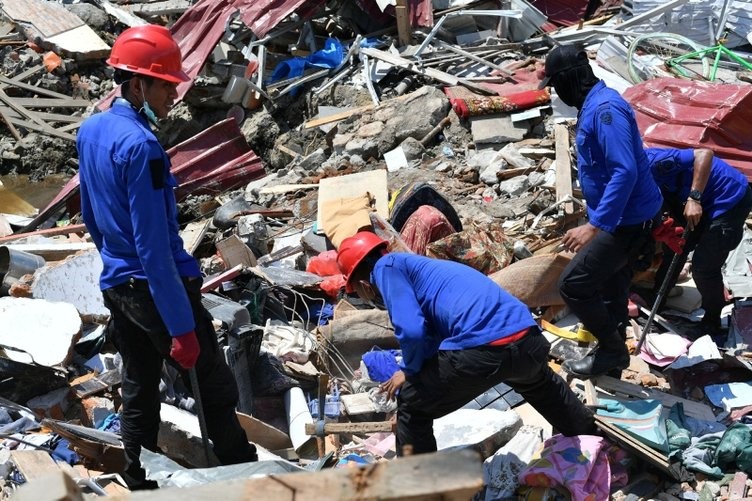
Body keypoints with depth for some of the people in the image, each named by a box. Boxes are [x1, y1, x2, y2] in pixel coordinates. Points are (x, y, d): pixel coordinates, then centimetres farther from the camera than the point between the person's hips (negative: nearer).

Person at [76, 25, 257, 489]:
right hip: (156, 287, -9)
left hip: (115, 286, 9)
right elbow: (153, 245, -24)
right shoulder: (141, 145, -22)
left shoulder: (90, 131, 6)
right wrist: (181, 327, -22)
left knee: (139, 391, 17)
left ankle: (139, 483, 26)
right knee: (217, 390, 4)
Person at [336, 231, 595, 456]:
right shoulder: (415, 265, 31)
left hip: (481, 349, -9)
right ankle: (590, 436, 64)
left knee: (411, 406, 13)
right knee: (539, 382, 43)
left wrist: (409, 370, 10)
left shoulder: (386, 267, 6)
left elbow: (412, 331, -9)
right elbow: (433, 332, 41)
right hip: (530, 341, 9)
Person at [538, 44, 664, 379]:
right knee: (610, 287, 20)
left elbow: (625, 172, -31)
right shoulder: (594, 104, 10)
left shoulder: (604, 108, -23)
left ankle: (612, 349, 9)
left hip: (627, 221, -10)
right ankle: (613, 354, 34)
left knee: (573, 285, -7)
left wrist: (594, 226, -32)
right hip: (625, 216, 10)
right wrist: (596, 219, 29)